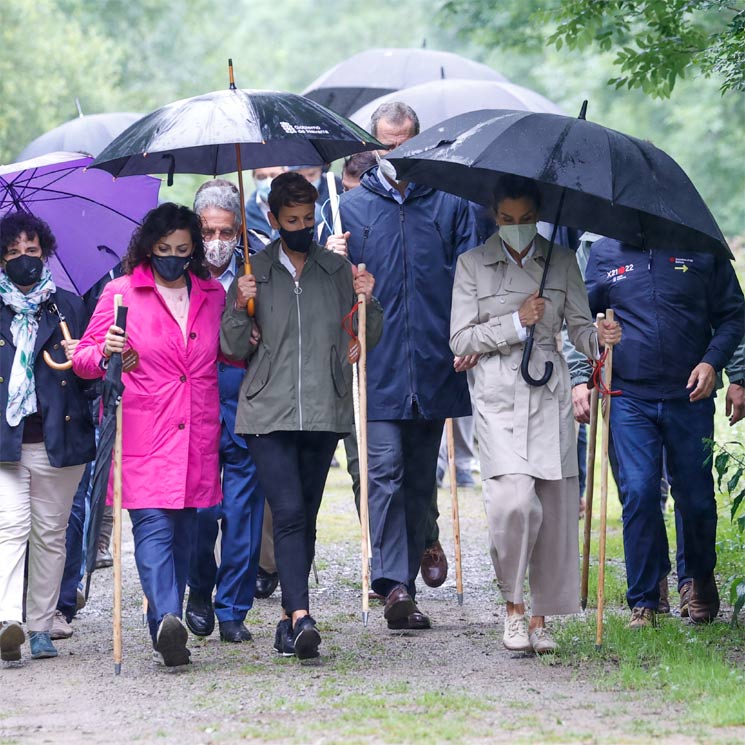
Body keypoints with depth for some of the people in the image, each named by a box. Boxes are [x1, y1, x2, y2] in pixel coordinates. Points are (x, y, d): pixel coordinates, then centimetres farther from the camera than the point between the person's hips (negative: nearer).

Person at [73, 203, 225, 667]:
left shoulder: (212, 294, 13)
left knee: (184, 531, 6)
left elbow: (224, 354, 27)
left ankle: (168, 632, 14)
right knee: (153, 525, -16)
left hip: (198, 434, 4)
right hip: (142, 433, -4)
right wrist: (105, 354, -18)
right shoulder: (121, 293, 3)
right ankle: (167, 621, -31)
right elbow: (84, 358, 3)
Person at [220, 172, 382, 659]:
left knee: (306, 517, 5)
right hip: (268, 414, -2)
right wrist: (239, 309, -10)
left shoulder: (339, 271, 12)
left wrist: (368, 303, -4)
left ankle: (290, 619, 13)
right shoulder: (253, 274, 8)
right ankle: (300, 615, -24)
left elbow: (368, 339, 14)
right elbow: (236, 349, 8)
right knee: (289, 512, -15)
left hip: (324, 413, 2)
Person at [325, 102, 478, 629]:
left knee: (421, 478, 8)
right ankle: (394, 584, -20)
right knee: (386, 469, -14)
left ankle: (407, 577, 17)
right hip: (378, 366, -2)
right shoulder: (352, 207, 10)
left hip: (435, 365, 2)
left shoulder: (448, 203, 10)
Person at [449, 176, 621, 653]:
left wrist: (598, 339, -14)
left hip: (550, 397, 2)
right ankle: (514, 605, 1)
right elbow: (461, 339, 1)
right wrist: (515, 323, -10)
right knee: (514, 499, -18)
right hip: (499, 395, -2)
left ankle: (541, 618, 11)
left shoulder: (562, 263, 10)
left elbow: (579, 325, 8)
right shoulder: (473, 265, 5)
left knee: (556, 507, 0)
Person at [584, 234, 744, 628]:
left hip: (690, 395, 0)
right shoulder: (603, 252, 8)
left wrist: (712, 361, -6)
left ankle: (698, 579, 31)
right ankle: (644, 602, -1)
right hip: (629, 398, 0)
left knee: (695, 496, 5)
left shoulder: (702, 249, 5)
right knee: (638, 493, -9)